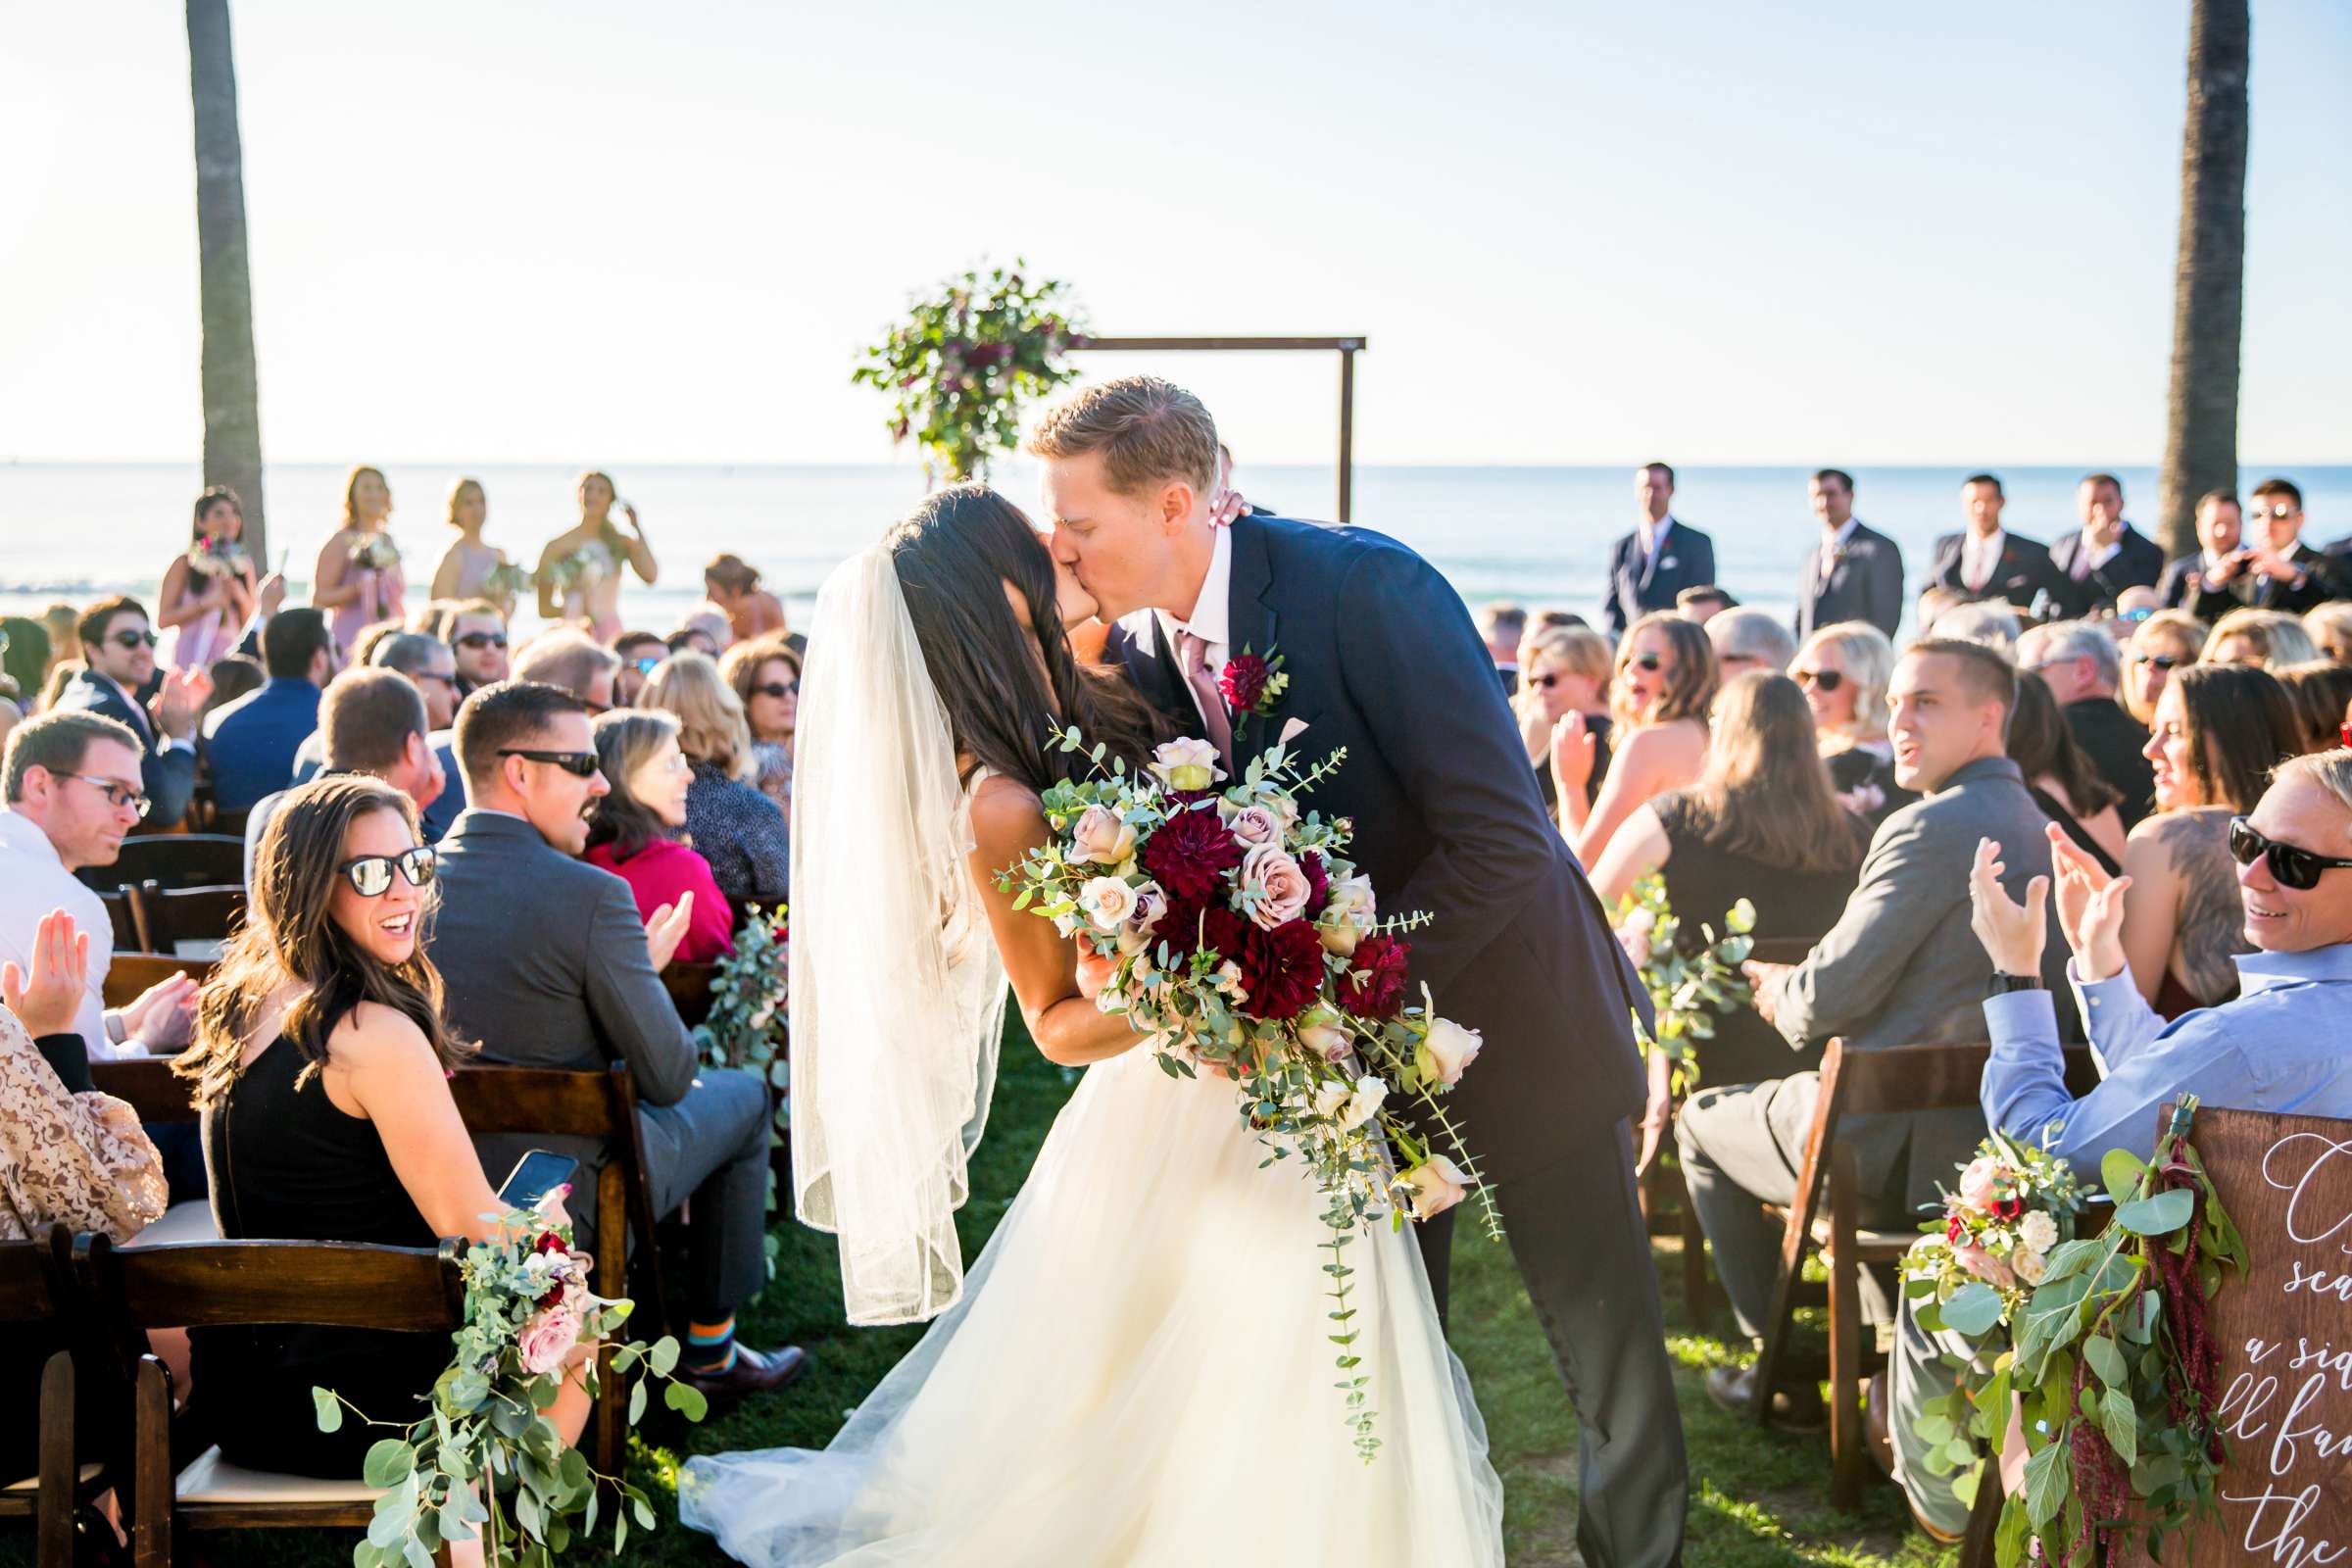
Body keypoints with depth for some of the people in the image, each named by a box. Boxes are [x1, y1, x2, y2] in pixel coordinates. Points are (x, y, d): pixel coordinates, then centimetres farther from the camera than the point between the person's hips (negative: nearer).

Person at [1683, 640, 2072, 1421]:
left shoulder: (1928, 828, -20)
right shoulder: (2036, 824, 9)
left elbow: (1828, 998, -20)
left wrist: (1781, 994, 2)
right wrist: (1799, 986, 13)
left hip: (1903, 1149, -8)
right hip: (1999, 1141, 8)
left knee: (1704, 1121, 17)